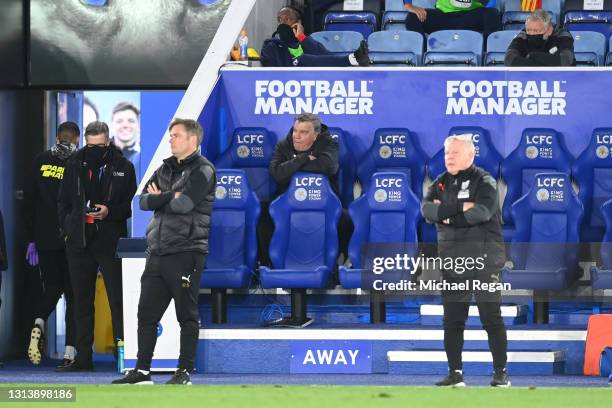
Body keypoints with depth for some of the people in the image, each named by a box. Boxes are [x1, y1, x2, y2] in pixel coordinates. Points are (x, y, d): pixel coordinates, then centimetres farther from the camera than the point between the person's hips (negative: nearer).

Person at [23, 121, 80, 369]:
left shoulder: (40, 162, 4)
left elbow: (28, 202, 5)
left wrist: (31, 239, 9)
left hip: (45, 240, 3)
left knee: (51, 289, 17)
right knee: (74, 293, 4)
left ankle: (38, 323, -12)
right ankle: (70, 351, -3)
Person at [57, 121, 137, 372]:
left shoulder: (123, 167, 2)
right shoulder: (75, 165, 10)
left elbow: (131, 205, 2)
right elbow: (64, 201, 17)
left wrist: (109, 212, -15)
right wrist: (67, 229, 7)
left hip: (110, 241, -3)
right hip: (79, 241, 3)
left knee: (118, 299, -6)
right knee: (82, 302, 7)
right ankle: (83, 357, 12)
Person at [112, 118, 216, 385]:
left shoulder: (202, 170, -6)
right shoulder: (166, 168, 17)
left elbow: (184, 204, -19)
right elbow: (144, 200, 7)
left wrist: (158, 198, -2)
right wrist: (170, 197, -10)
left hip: (185, 253, -7)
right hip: (157, 251, 7)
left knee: (187, 315, 0)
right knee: (147, 313, 6)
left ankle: (185, 371, 5)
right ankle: (142, 371, 12)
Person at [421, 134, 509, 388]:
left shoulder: (484, 182, -4)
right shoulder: (441, 183, 12)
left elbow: (482, 212, -21)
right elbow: (427, 210, -5)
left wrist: (445, 213, -12)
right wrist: (461, 208, -17)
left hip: (483, 259, -5)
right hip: (451, 260, 5)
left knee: (491, 318, -4)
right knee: (452, 320, 6)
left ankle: (501, 373, 1)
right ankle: (455, 373, 12)